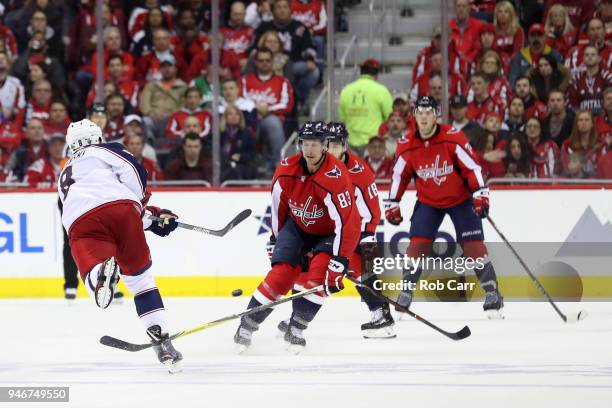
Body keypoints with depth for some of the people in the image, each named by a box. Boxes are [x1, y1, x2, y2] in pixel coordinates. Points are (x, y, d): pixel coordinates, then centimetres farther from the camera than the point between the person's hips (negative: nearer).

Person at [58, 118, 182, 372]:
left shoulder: (65, 176, 42)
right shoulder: (102, 151, 27)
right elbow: (132, 171, 6)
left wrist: (151, 221, 36)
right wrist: (141, 205, 19)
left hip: (81, 224, 2)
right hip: (119, 206, -2)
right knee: (140, 278, 13)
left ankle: (101, 273, -50)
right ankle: (162, 340, 8)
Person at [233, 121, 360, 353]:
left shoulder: (335, 176, -32)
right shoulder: (286, 170, -16)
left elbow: (347, 222, -34)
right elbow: (279, 204, 3)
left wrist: (339, 263, -37)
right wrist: (276, 239, 11)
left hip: (327, 233, -3)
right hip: (297, 227, 3)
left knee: (319, 272, -24)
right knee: (282, 272, -12)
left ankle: (296, 329, -10)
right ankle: (247, 327, -1)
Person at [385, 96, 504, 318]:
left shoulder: (453, 138, -20)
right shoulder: (408, 146, -10)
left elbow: (472, 166, -18)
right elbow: (399, 176, 4)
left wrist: (480, 194, -24)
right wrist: (392, 204, 3)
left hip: (460, 200, -2)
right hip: (428, 202, 2)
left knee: (473, 246, -8)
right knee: (417, 245, -9)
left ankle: (493, 295, 1)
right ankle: (404, 297, 1)